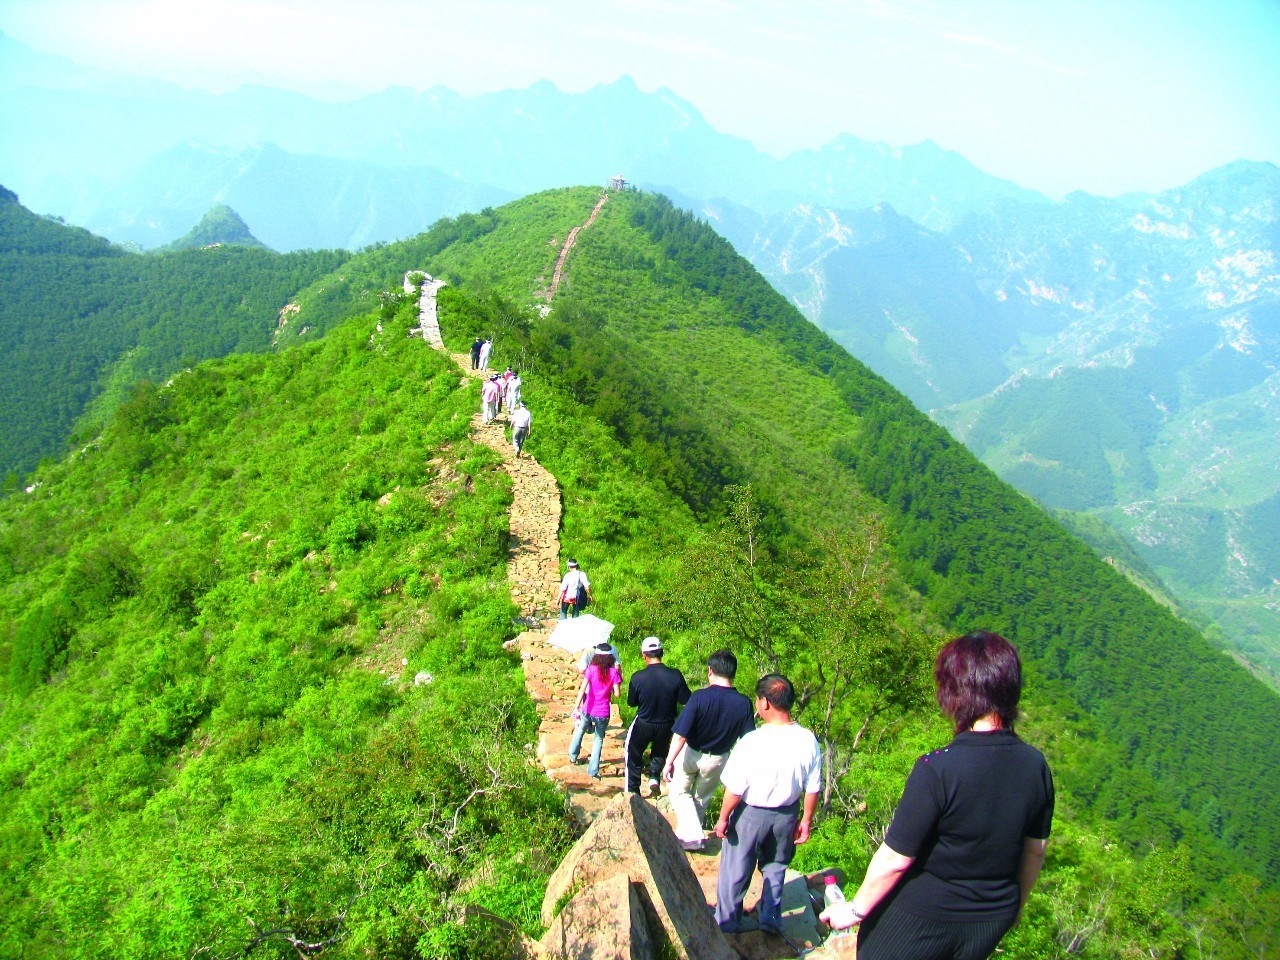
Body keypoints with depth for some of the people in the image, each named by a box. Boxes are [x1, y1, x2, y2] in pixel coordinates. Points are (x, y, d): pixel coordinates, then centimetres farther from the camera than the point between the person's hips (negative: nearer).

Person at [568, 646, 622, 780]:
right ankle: (593, 771, 12)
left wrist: (577, 706, -17)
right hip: (603, 713, 0)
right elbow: (616, 693, -8)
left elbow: (582, 689, -16)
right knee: (599, 740, 16)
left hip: (587, 710, 1)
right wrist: (618, 674, 4)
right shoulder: (613, 672, -8)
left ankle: (573, 756, 43)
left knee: (580, 731, 29)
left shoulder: (591, 669, -9)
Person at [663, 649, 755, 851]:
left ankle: (691, 836, 6)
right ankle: (690, 833, 38)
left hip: (691, 754, -3)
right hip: (718, 760, 3)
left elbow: (680, 735, -25)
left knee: (679, 792, 19)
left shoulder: (700, 697, -27)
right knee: (702, 799, 24)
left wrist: (669, 762, -16)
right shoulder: (744, 704, -18)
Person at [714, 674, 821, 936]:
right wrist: (806, 820, 9)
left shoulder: (753, 741, -28)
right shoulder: (808, 740, -15)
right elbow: (813, 789, -5)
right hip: (786, 815, 4)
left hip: (751, 815, -4)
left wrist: (723, 818, -5)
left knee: (736, 869, 17)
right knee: (775, 867, 25)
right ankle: (770, 919, 38)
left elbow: (735, 789, -20)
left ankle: (727, 921, 33)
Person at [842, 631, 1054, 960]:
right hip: (993, 922, 6)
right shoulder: (1036, 765, -10)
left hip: (922, 920, -5)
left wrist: (857, 909, -5)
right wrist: (1014, 903, 21)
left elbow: (894, 859, -20)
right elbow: (1036, 849, 4)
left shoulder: (937, 770, -27)